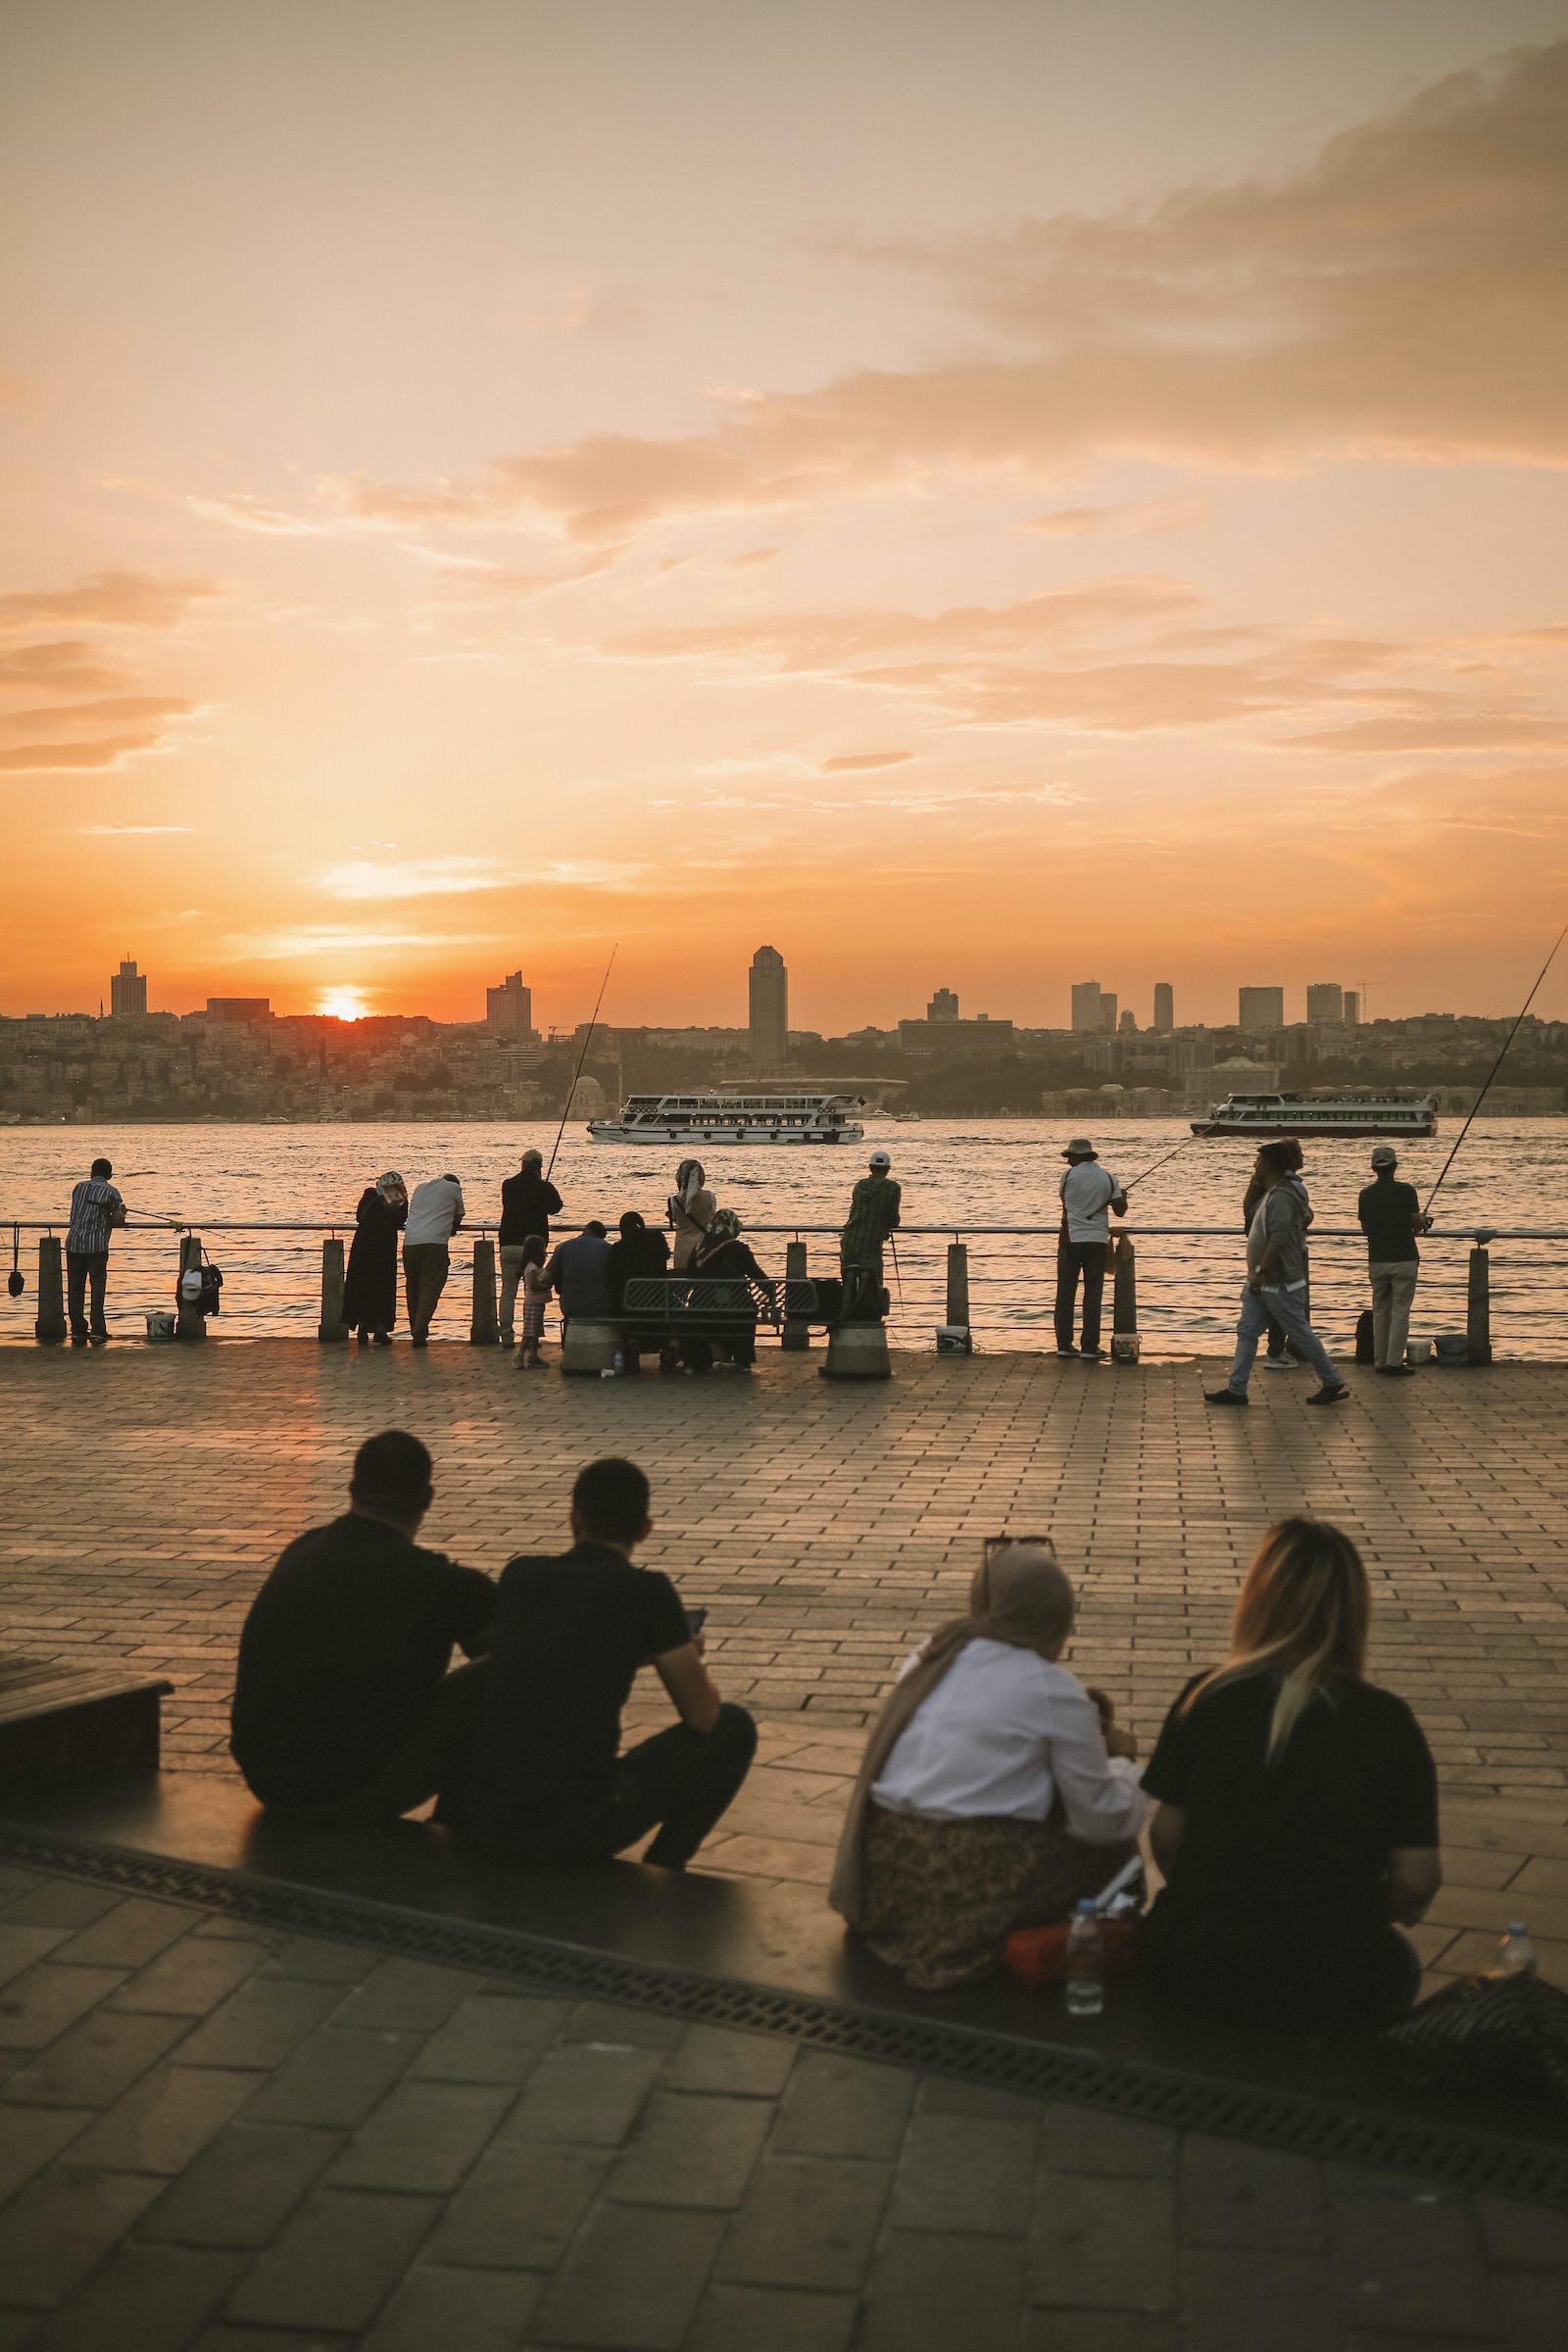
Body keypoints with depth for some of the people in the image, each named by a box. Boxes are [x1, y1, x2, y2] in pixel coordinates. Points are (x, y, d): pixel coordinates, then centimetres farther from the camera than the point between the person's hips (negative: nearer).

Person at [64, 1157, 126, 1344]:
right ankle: (97, 1330, -7)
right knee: (98, 1286, -1)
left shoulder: (79, 1187, 14)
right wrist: (122, 1212, 20)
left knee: (75, 1287, 7)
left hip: (74, 1242, 3)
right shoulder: (111, 1192, 1)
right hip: (97, 1244, -3)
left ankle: (78, 1330, 8)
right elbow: (117, 1221, -2)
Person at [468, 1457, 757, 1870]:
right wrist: (690, 1657, 25)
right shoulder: (647, 1591, -5)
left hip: (489, 1822, 5)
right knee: (733, 1728, 14)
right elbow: (703, 1717, 3)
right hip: (579, 1829, -5)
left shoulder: (519, 1574, 8)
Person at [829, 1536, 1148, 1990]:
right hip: (971, 1889, -6)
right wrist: (1120, 1757, 20)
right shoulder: (1052, 1689, -7)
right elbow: (1103, 1819, -1)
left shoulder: (934, 1655, 11)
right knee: (1113, 1845, 11)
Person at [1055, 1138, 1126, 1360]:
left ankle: (1064, 1344, 8)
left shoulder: (1069, 1175, -3)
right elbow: (1120, 1210, 1)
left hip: (1071, 1240, -1)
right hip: (1098, 1241, 1)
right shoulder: (1108, 1177, 2)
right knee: (1093, 1295, 5)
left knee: (1065, 1294, 7)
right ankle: (1089, 1346, 3)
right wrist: (1124, 1197, 23)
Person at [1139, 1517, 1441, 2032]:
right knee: (1398, 1964, 30)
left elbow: (1166, 1838, -1)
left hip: (1192, 1970, 1)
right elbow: (1416, 1884, -6)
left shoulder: (1207, 1699, -6)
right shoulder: (1388, 1722, -8)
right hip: (1329, 1990, -1)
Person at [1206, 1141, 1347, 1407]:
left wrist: (1261, 1271, -30)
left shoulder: (1281, 1196, -20)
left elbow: (1279, 1237, -29)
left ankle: (1332, 1384, 14)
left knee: (1301, 1335, 1)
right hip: (1263, 1284, 10)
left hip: (1280, 1285, -10)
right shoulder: (1270, 1193, 13)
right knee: (1246, 1332, 6)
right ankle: (1236, 1389, 7)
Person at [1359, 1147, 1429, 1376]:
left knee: (1380, 1311, 13)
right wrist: (1424, 1222, 17)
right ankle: (1394, 1362, -4)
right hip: (1404, 1260, -3)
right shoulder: (1406, 1191, -9)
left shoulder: (1366, 1194, 2)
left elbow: (1365, 1228, 9)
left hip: (1377, 1261, 4)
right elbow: (1417, 1225, -6)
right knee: (1400, 1312, 0)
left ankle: (1380, 1362, 14)